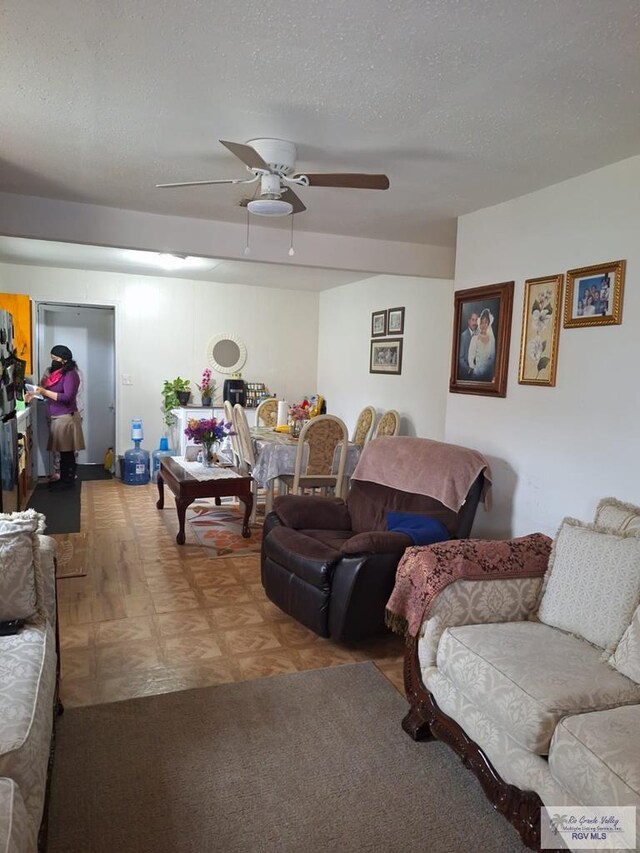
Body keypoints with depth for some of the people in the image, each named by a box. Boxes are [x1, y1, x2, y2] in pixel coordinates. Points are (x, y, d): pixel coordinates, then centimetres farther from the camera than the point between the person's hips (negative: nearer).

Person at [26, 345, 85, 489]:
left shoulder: (70, 374, -13)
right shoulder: (55, 372, 14)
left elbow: (67, 397, -21)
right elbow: (50, 392, 18)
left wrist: (45, 392, -22)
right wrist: (35, 394, 0)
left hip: (66, 418, -8)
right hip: (56, 417, 8)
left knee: (67, 451, -2)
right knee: (63, 451, 13)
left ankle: (68, 481, 6)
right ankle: (64, 479, 20)